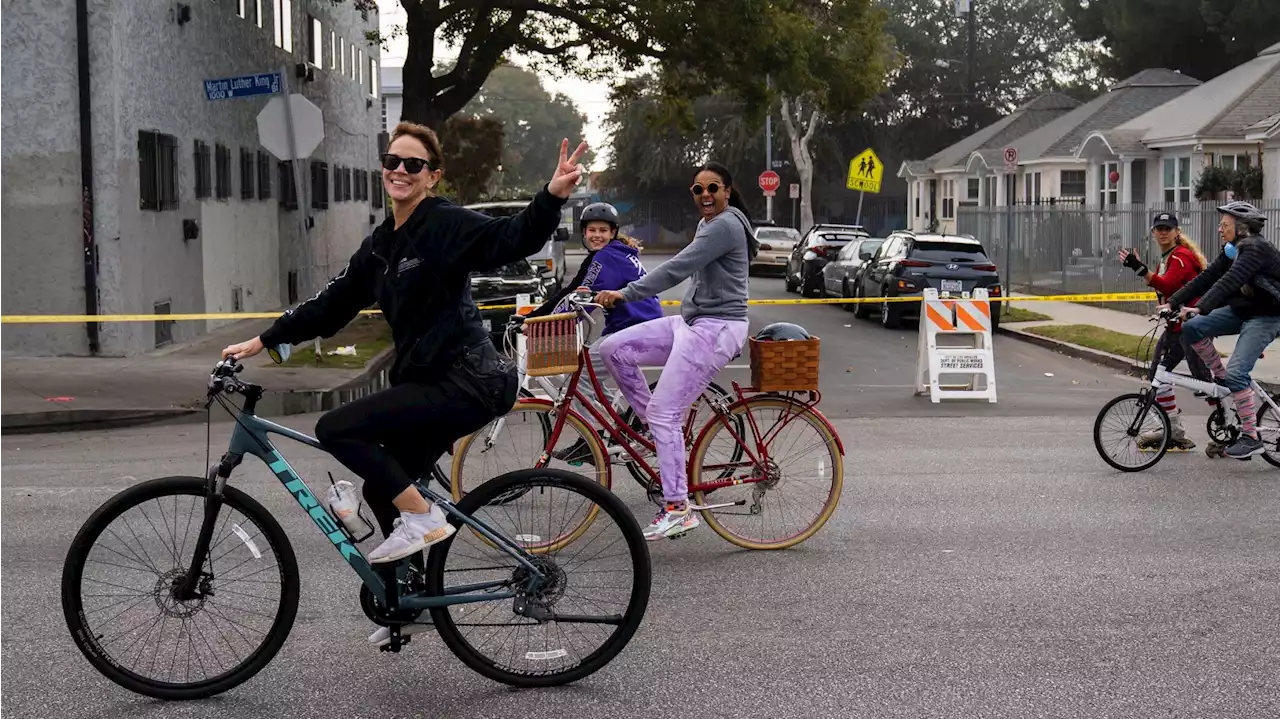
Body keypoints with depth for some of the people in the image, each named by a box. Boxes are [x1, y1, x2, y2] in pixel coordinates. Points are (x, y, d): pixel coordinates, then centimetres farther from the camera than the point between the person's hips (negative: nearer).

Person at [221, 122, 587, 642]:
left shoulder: (447, 225, -9)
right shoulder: (379, 246, 15)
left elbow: (513, 238, -23)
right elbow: (330, 306, 20)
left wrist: (553, 195, -41)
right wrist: (262, 342, 19)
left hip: (465, 382, -9)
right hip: (432, 383, 9)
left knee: (335, 430, -15)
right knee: (381, 491, 16)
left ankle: (422, 517, -5)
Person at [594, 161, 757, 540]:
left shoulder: (726, 225, -14)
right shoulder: (707, 224, 18)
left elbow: (678, 268, -24)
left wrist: (626, 293, -29)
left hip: (715, 329, -10)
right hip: (692, 321, 10)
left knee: (663, 412, -13)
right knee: (613, 348, -2)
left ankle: (677, 507, -8)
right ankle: (661, 430, 7)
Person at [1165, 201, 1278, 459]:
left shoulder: (1256, 249, -21)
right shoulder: (1232, 250, 7)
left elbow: (1230, 281, -34)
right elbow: (1207, 277, 2)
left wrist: (1200, 308, -44)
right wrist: (1173, 303, -7)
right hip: (1242, 310, 9)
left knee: (1236, 373, -20)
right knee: (1191, 328, -10)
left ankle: (1251, 438, -12)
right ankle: (1220, 377, 8)